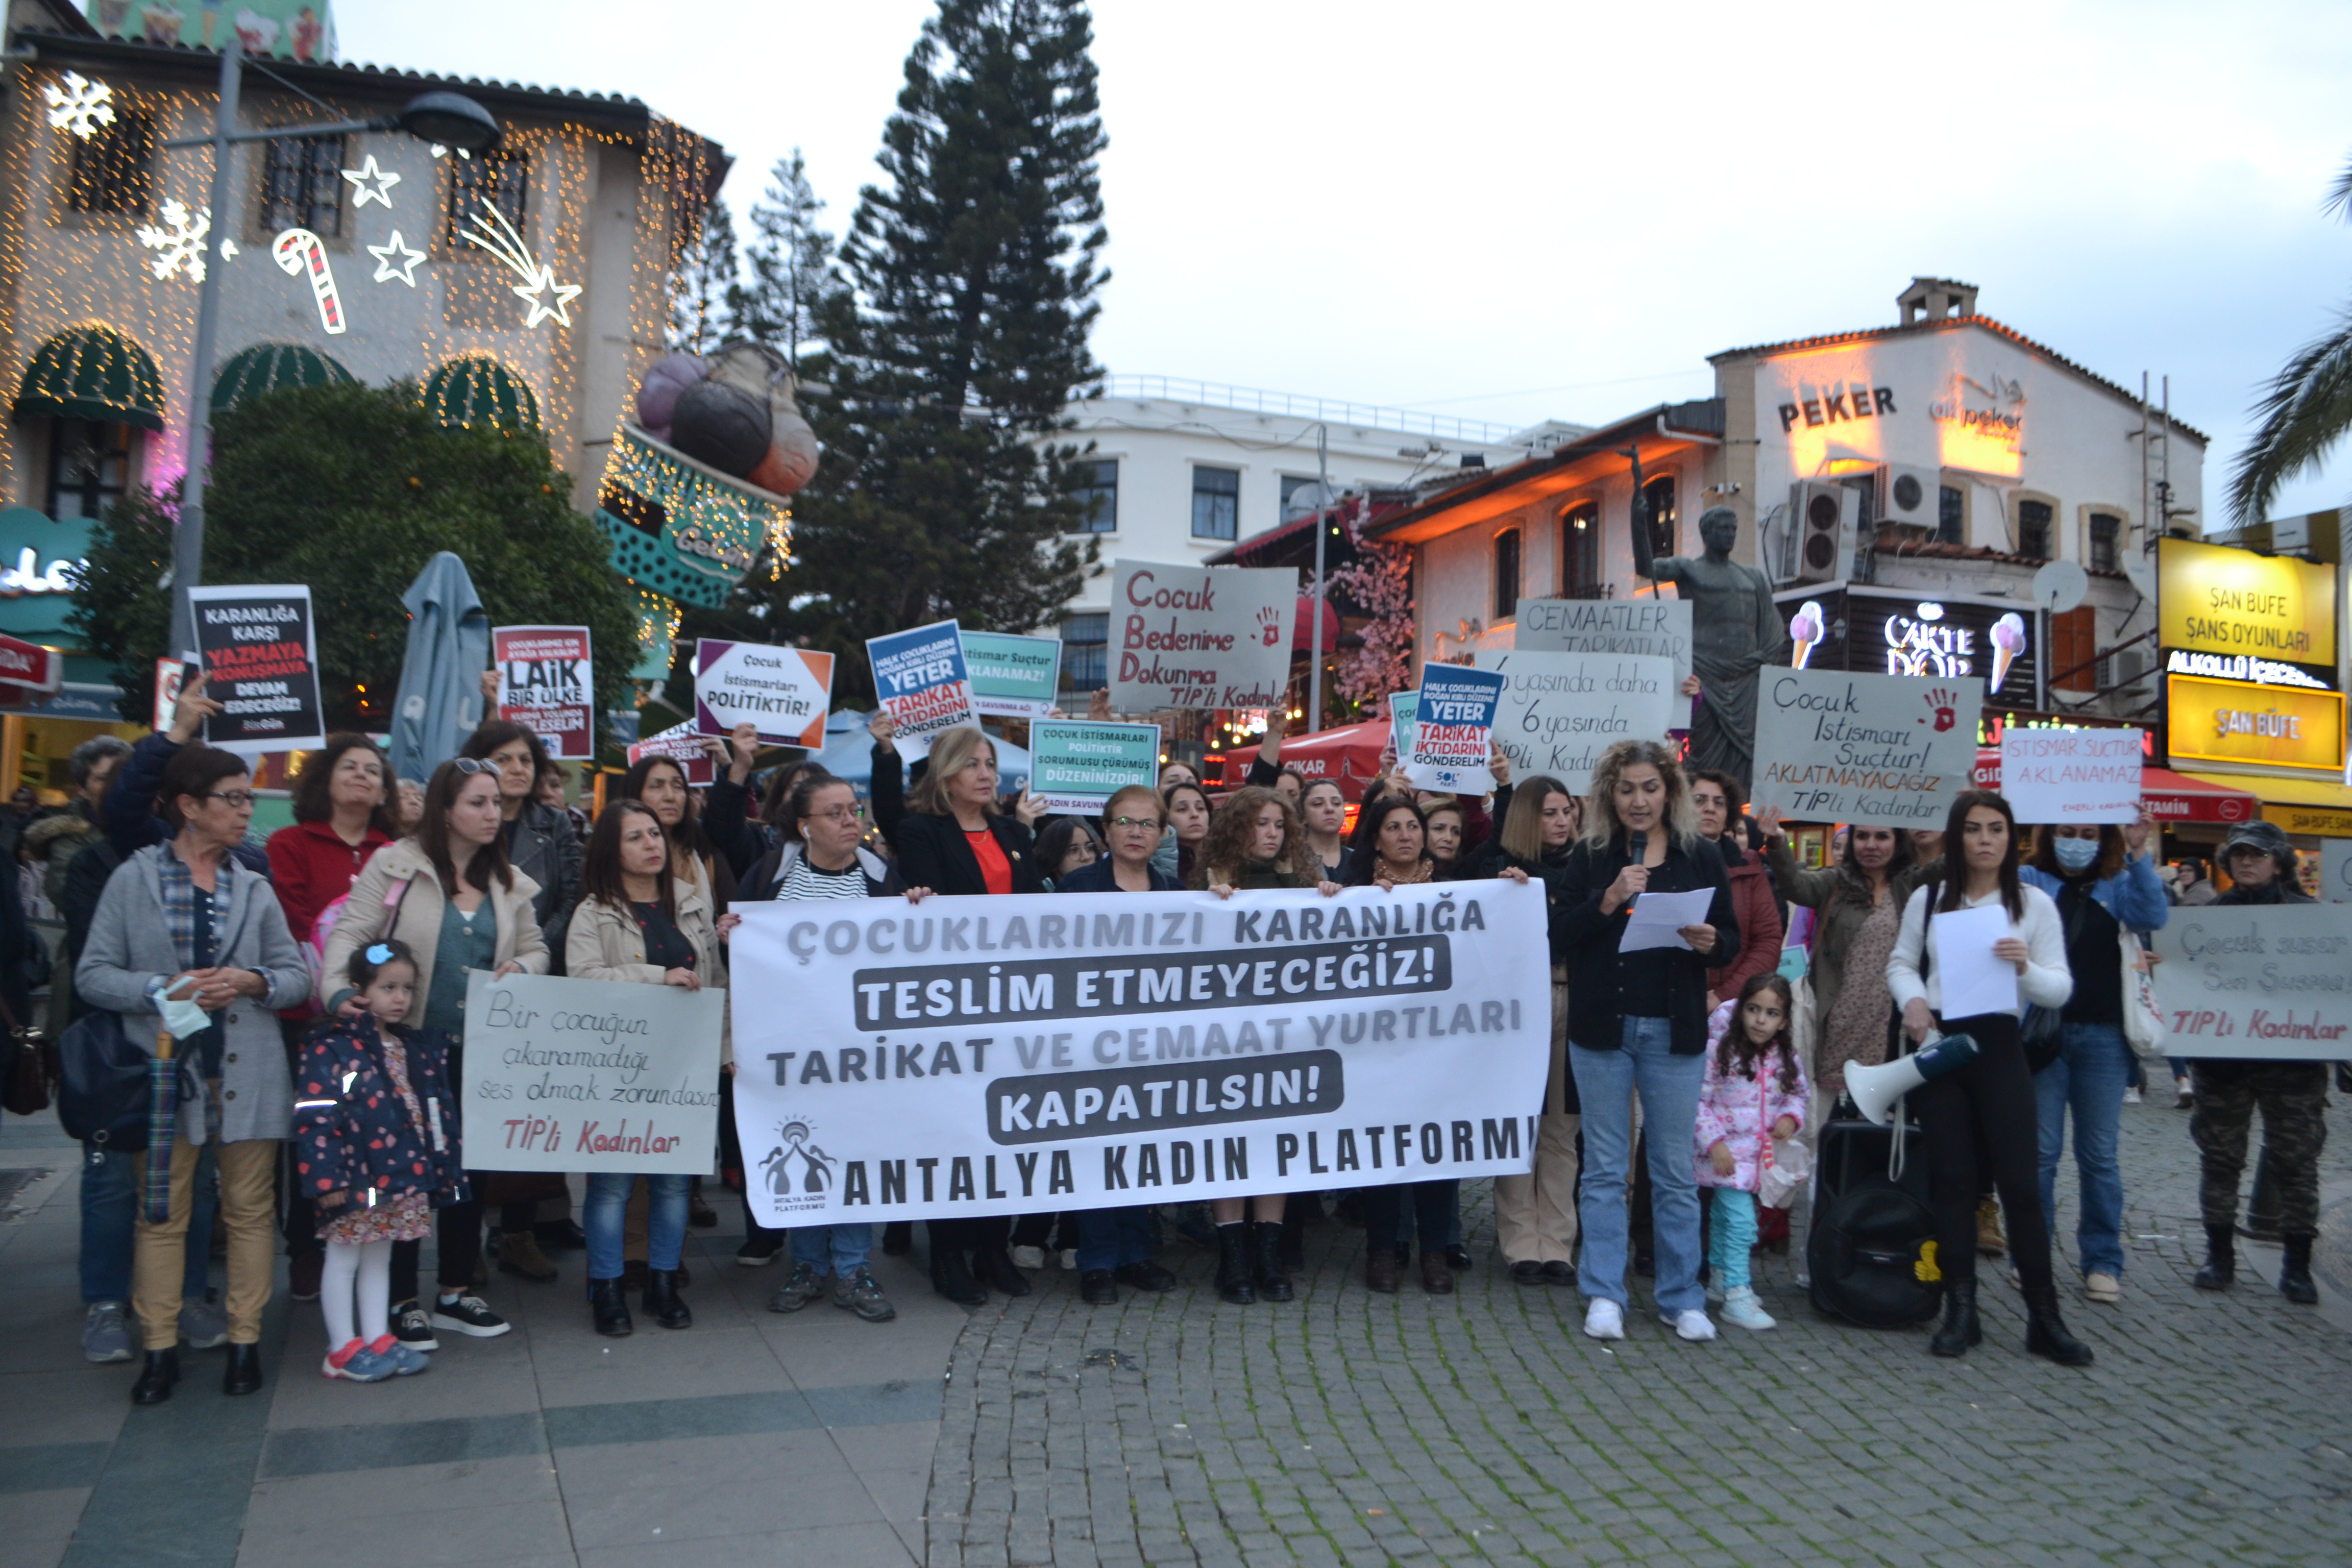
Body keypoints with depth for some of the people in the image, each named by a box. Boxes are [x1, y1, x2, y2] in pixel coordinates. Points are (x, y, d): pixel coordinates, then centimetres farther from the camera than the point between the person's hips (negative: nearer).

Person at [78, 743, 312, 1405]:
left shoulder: (254, 889, 8)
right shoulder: (132, 879, 1)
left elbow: (297, 975, 7)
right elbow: (92, 975, -2)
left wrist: (252, 982, -12)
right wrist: (165, 989, -17)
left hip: (246, 1071, 2)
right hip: (164, 1069, -2)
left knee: (250, 1209, 5)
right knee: (161, 1213, 5)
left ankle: (245, 1342, 15)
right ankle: (160, 1348, 15)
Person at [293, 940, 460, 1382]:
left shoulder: (418, 1047, 9)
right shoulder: (332, 1048, -13)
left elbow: (437, 1108, 15)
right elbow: (315, 1117, -18)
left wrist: (443, 1167, 13)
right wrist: (326, 1178, -21)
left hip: (400, 1177, 7)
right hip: (356, 1178, -7)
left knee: (379, 1259, 16)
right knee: (343, 1260, 7)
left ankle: (377, 1340, 25)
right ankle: (343, 1349, 15)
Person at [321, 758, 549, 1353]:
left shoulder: (509, 882, 9)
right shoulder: (395, 865, -6)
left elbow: (535, 948, 15)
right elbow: (350, 935, -10)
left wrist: (521, 967, -7)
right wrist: (338, 990, -27)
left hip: (477, 1052, 5)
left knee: (467, 1165, 12)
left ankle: (456, 1292, 26)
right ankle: (403, 1301, 16)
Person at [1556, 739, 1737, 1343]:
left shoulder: (1701, 857, 4)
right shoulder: (1589, 857, 3)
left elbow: (1731, 940, 6)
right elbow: (1562, 937, -4)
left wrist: (1710, 943, -16)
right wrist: (1609, 901, -18)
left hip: (1674, 1032, 0)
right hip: (1602, 1027, 0)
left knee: (1676, 1170, 6)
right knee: (1605, 1168, 6)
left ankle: (1681, 1298, 18)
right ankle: (1604, 1294, 14)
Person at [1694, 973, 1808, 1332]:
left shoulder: (1786, 1057, 1)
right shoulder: (1719, 1050, -15)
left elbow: (1797, 1094, 15)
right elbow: (1698, 1100, -14)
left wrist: (1791, 1117, -6)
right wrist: (1713, 1142, -19)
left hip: (1763, 1153, 6)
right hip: (1727, 1153, -6)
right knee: (1741, 1220, -14)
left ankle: (1720, 1274, 37)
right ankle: (1737, 1297, -9)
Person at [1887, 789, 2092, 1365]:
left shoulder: (2034, 904, 2)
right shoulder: (1927, 898, 5)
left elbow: (2061, 990, 1)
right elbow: (1900, 962, 12)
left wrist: (2027, 968, -19)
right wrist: (1912, 999, -8)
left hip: (1999, 1048, -1)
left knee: (2019, 1182, -3)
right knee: (1952, 1179, 5)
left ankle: (2045, 1317, 8)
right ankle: (1960, 1310, 13)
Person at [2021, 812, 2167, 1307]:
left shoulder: (2118, 888, 11)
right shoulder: (2027, 882, 6)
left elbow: (2154, 916, -7)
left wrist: (2139, 855, -16)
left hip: (2103, 1036, 2)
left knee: (2099, 1155, 7)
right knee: (2039, 1151, 1)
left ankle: (2102, 1262, 16)